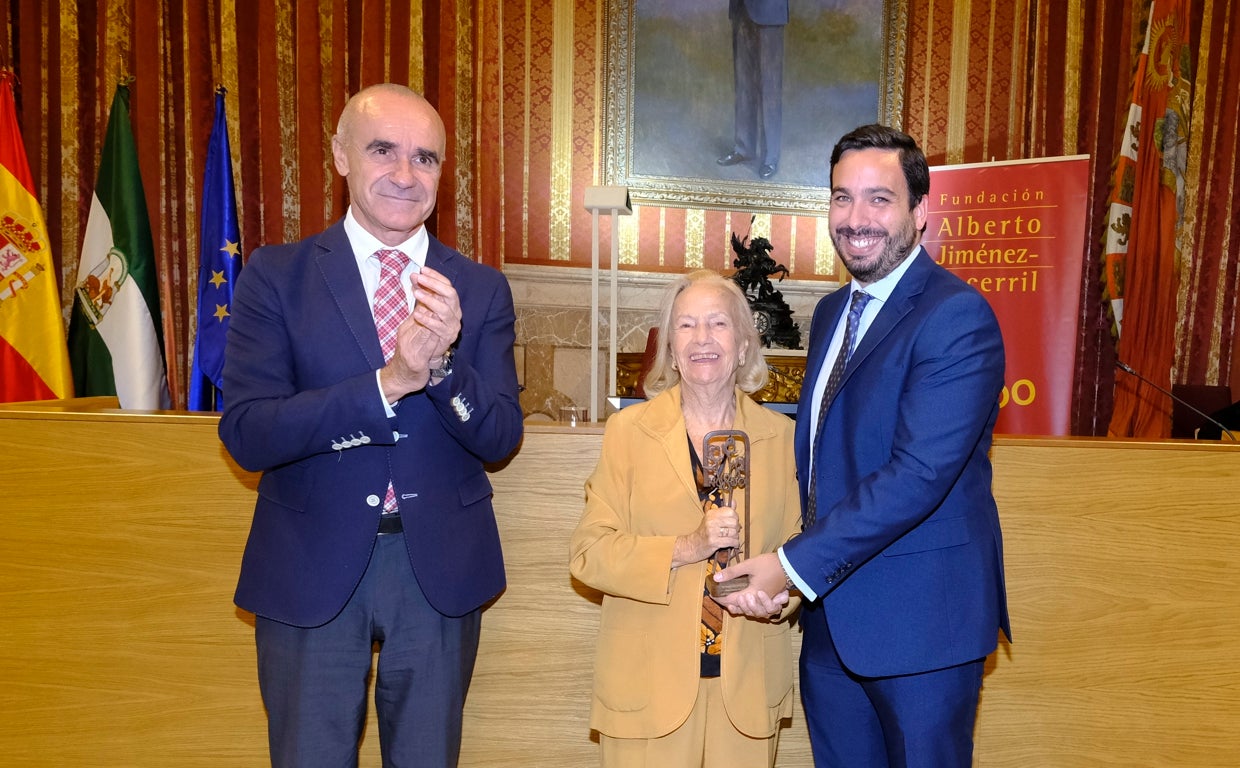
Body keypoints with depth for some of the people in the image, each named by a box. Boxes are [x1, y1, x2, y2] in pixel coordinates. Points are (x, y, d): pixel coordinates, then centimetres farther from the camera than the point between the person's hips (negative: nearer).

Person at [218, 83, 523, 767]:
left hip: (440, 565, 2)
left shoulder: (481, 289, 0)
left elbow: (500, 439, -5)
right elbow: (246, 434, -14)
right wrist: (389, 381, -26)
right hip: (311, 566, -1)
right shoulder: (276, 275, -4)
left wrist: (443, 360, -24)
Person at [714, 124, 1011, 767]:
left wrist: (797, 565, -21)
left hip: (920, 621, -7)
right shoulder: (832, 312, 11)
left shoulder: (957, 315, -16)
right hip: (830, 616, 8)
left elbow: (919, 473, -25)